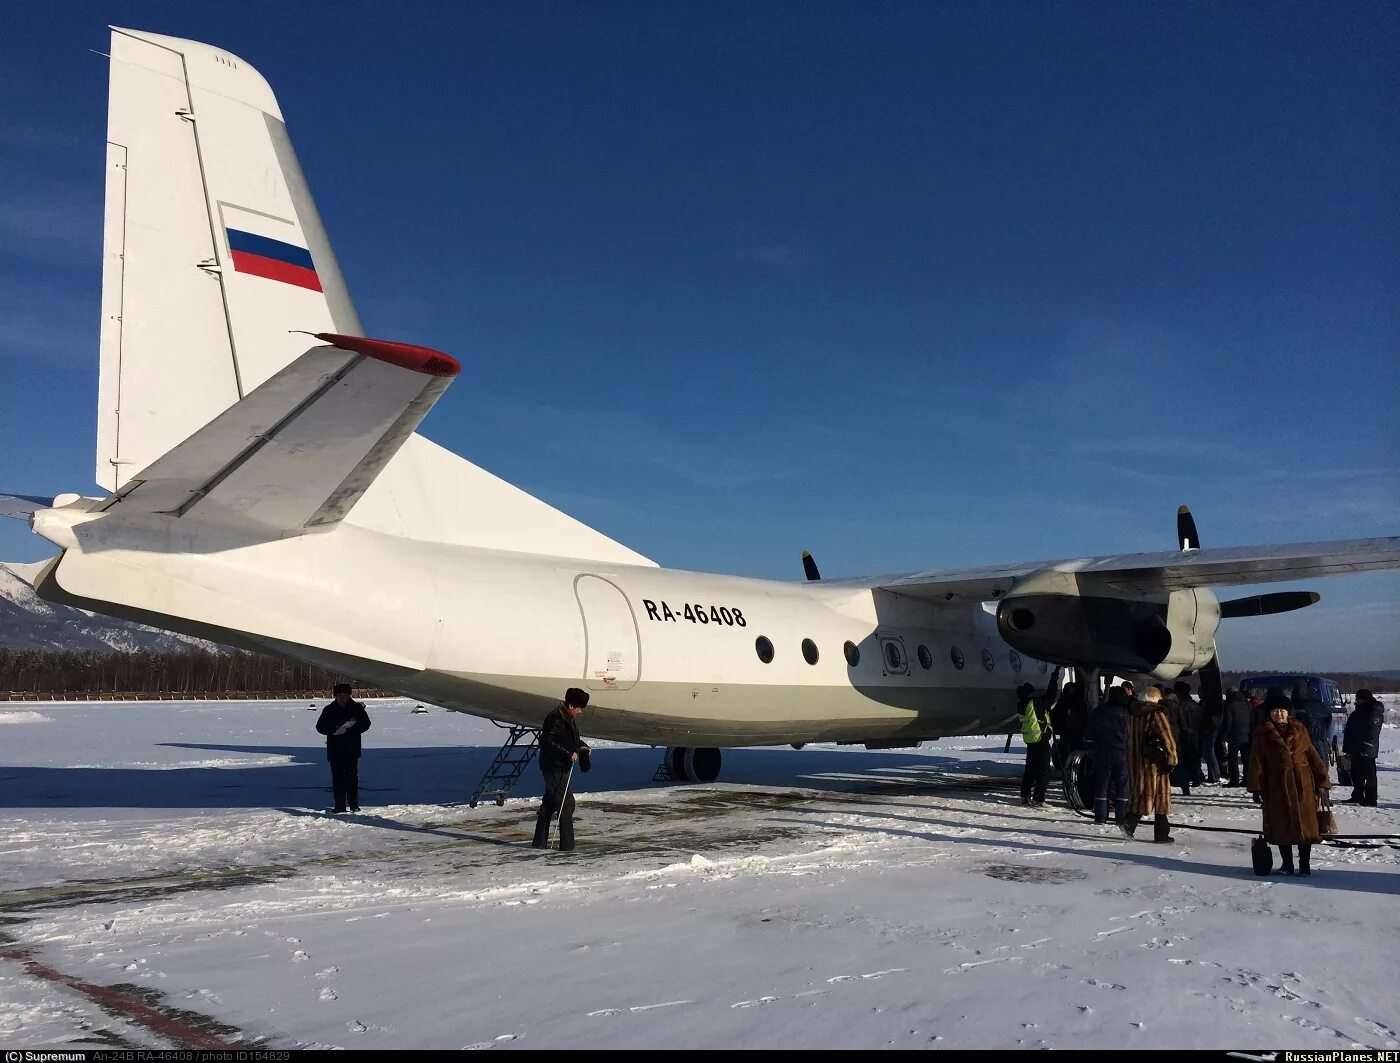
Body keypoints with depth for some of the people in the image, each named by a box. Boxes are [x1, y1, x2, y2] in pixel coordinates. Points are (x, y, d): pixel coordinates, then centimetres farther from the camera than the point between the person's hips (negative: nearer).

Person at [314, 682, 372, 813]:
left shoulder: (357, 708, 1)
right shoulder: (329, 710, 4)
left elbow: (366, 724, 4)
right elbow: (320, 726, 6)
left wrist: (352, 730, -12)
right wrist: (333, 730, -11)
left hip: (352, 749, -1)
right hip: (334, 749, 1)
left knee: (352, 776, -1)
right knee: (337, 777, 1)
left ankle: (354, 804, 5)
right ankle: (339, 805, 6)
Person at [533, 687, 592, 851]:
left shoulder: (569, 719, 12)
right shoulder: (555, 718, -19)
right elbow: (548, 742, -24)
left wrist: (582, 746, 9)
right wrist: (569, 754, -24)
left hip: (563, 768, 10)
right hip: (554, 768, -10)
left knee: (549, 804, 15)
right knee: (567, 803, -10)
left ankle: (540, 841, 24)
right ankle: (567, 845, -6)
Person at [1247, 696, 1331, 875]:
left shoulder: (1299, 730, 8)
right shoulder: (1262, 733, 3)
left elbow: (1312, 756, 8)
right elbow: (1256, 761, 0)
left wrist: (1321, 782, 1)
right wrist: (1257, 788, -7)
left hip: (1302, 783, 1)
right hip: (1277, 785, -1)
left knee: (1305, 823, 1)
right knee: (1282, 825, 3)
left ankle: (1304, 865, 11)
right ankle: (1287, 864, 15)